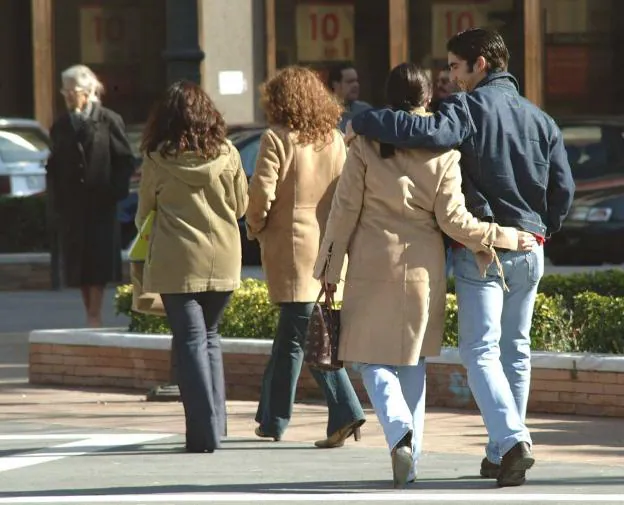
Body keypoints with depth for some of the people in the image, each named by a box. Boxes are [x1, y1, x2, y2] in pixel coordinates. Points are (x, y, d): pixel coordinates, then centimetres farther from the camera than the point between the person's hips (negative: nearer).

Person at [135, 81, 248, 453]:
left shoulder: (157, 160, -6)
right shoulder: (227, 154, -1)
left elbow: (144, 213, 5)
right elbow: (242, 206, 9)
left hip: (177, 262, -3)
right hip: (223, 261, 3)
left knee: (190, 340, 0)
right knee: (210, 336, 17)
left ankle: (204, 432, -6)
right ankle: (215, 422, 14)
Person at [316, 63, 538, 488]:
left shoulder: (365, 147, -8)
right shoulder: (444, 153, -5)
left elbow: (344, 212, -5)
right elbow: (453, 220, -7)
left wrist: (329, 273, 2)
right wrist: (506, 237, 6)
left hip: (373, 269, -2)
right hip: (423, 270, 2)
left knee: (373, 358, 7)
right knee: (413, 363, 15)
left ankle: (399, 432, -20)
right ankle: (410, 460, 18)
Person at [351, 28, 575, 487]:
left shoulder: (470, 109, -10)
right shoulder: (540, 120, 10)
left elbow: (430, 133, -29)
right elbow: (563, 189, 10)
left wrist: (365, 122, -19)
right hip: (530, 251, 6)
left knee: (481, 350, -5)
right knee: (516, 350, 15)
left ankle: (512, 439, -23)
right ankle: (504, 452, 18)